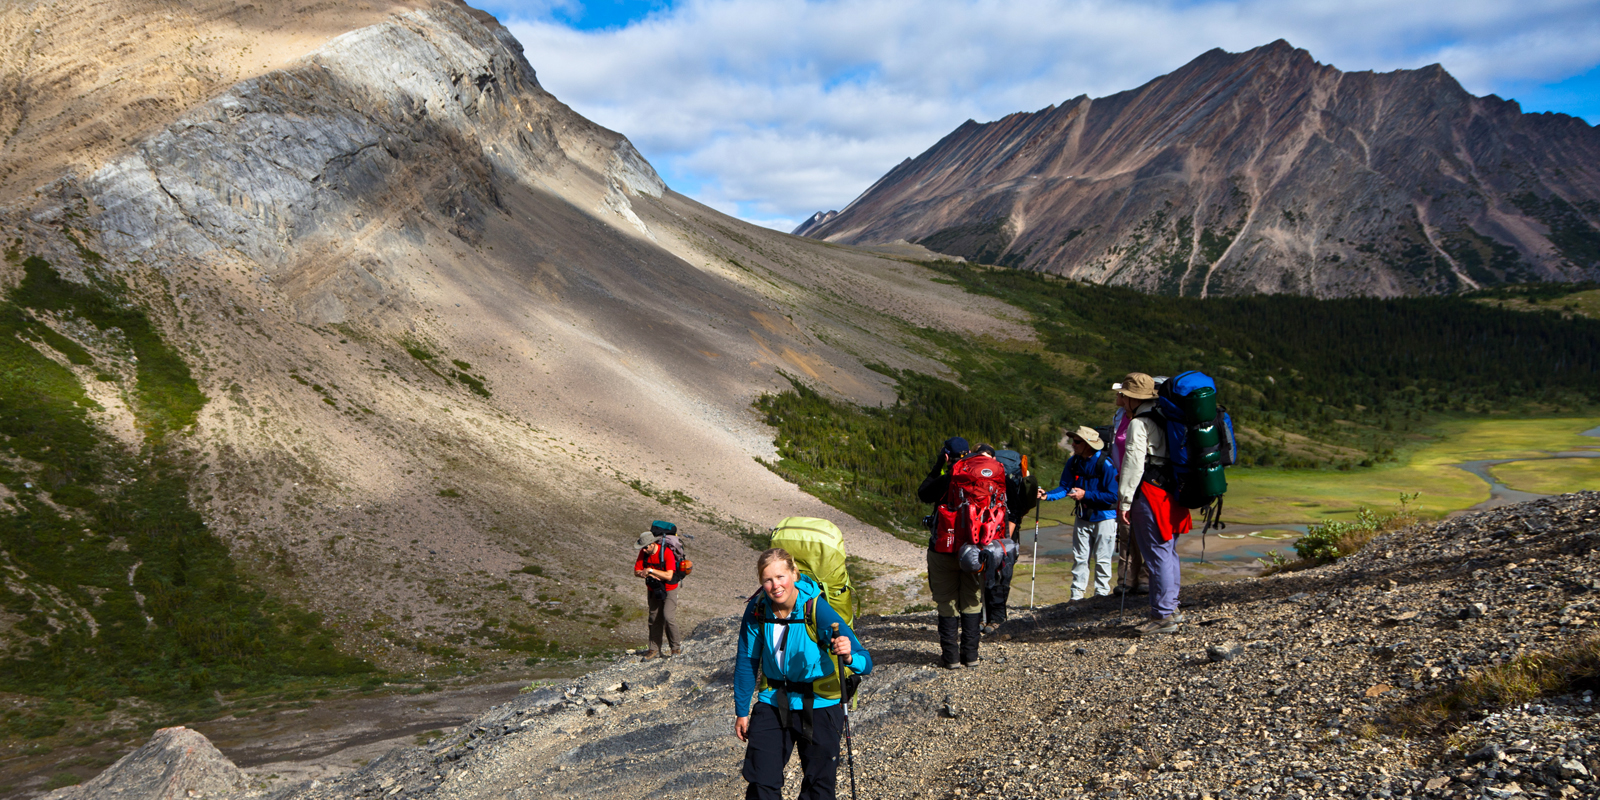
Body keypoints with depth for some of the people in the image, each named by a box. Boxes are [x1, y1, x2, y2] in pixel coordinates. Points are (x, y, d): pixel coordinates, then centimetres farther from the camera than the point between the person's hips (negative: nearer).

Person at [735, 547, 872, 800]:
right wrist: (741, 711, 7)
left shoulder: (818, 611, -23)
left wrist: (848, 657, -48)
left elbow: (865, 663, -25)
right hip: (773, 702, 2)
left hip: (819, 704, -2)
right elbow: (746, 661, 4)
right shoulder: (757, 610, -12)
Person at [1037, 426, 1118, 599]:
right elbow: (1065, 487, -1)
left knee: (1102, 559, 0)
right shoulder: (1073, 462, -2)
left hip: (1104, 517, -5)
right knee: (1080, 557, 7)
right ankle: (1077, 595, 13)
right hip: (1083, 517, 5)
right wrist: (1047, 495, -19)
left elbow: (1112, 496, -20)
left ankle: (1101, 594, 12)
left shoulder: (1105, 464, -20)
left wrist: (1086, 495, -22)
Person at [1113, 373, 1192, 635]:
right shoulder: (1163, 419, 16)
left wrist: (1124, 501, -17)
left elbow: (1133, 464, -19)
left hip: (1148, 496, -9)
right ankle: (1171, 608, 25)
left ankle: (1163, 617, -4)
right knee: (1168, 553, 16)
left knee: (1158, 556, -6)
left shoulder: (1138, 424, -12)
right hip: (1169, 493, 9)